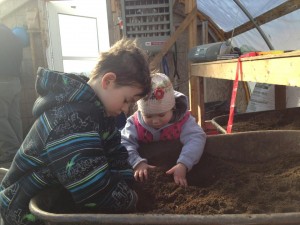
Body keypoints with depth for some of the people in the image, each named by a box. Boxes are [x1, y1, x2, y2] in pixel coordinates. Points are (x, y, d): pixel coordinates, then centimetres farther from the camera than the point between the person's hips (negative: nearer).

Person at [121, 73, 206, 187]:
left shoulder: (182, 119, -16)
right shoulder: (135, 123, -12)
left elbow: (196, 138, -28)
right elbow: (124, 143, -20)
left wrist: (183, 164, -42)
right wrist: (137, 162, -37)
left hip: (174, 168, 1)